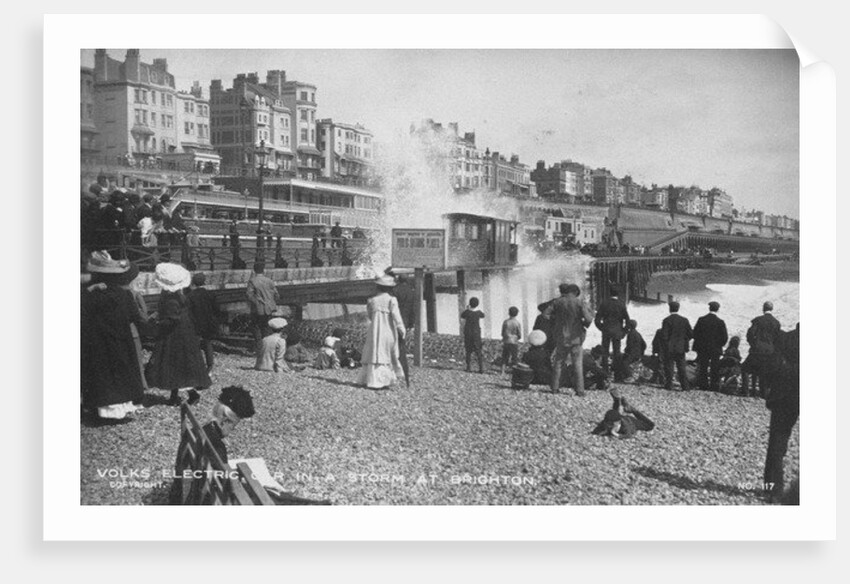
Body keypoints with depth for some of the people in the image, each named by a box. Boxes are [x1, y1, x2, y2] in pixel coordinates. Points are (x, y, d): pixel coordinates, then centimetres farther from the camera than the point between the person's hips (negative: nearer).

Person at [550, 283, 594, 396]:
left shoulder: (557, 302, -1)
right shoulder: (579, 303, -8)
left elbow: (551, 318, 2)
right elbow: (589, 319, -14)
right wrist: (583, 325, 6)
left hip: (561, 337, 2)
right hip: (576, 338, -2)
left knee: (558, 363, 12)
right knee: (578, 364, 3)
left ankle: (554, 388, 12)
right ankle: (580, 390, 0)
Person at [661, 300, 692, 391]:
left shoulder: (666, 320, -11)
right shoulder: (684, 320, 0)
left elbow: (664, 336, -14)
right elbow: (690, 334, 1)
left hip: (669, 348, -3)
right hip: (681, 348, 3)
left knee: (668, 366, 6)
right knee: (682, 367, 8)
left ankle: (669, 385, 7)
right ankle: (685, 386, 5)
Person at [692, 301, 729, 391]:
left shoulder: (701, 320, -4)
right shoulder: (720, 322, -9)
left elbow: (694, 333, -3)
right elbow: (725, 337, -9)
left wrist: (700, 344, 9)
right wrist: (719, 345, 7)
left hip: (702, 349, 2)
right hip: (715, 350, -2)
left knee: (703, 370, 9)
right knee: (715, 371, 5)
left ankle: (702, 387, 10)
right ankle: (715, 388, 4)